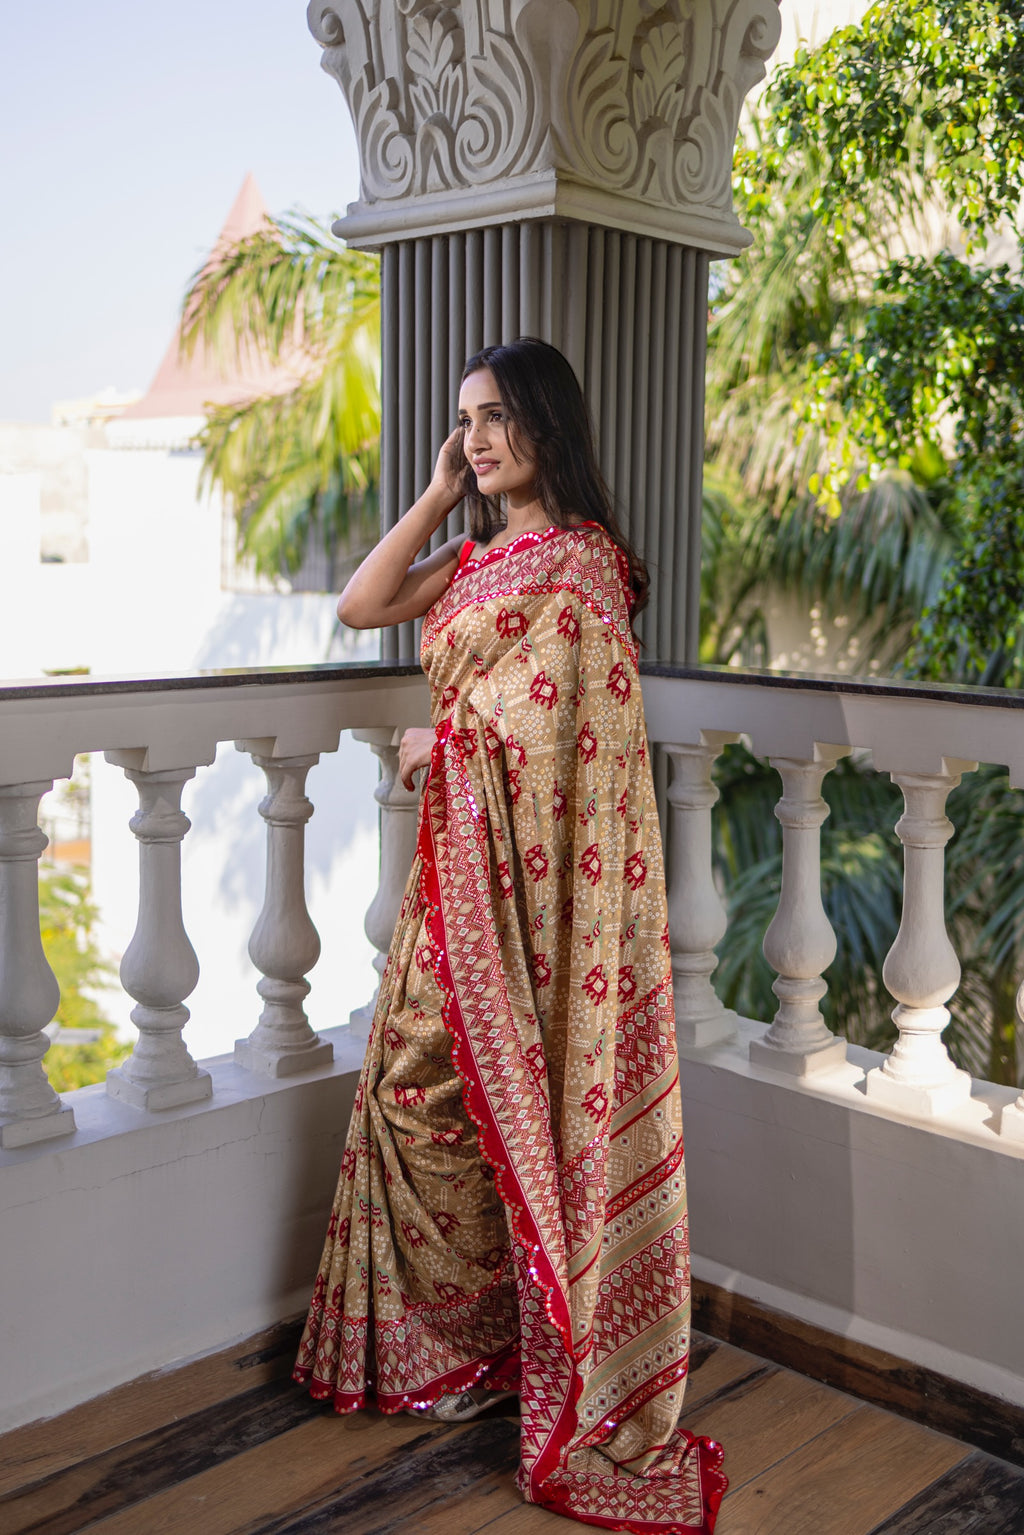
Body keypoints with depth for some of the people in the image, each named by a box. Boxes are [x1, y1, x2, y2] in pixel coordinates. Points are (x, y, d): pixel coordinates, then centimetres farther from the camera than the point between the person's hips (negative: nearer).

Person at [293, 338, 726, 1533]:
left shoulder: (579, 560, -12)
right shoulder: (479, 554, 15)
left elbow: (535, 716, -21)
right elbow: (359, 606, 12)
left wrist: (433, 743, -4)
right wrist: (437, 497, 8)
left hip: (535, 868, -8)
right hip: (461, 856, 9)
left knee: (508, 1090, 1)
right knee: (414, 1073, 11)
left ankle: (481, 1340, 18)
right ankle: (439, 1332, 28)